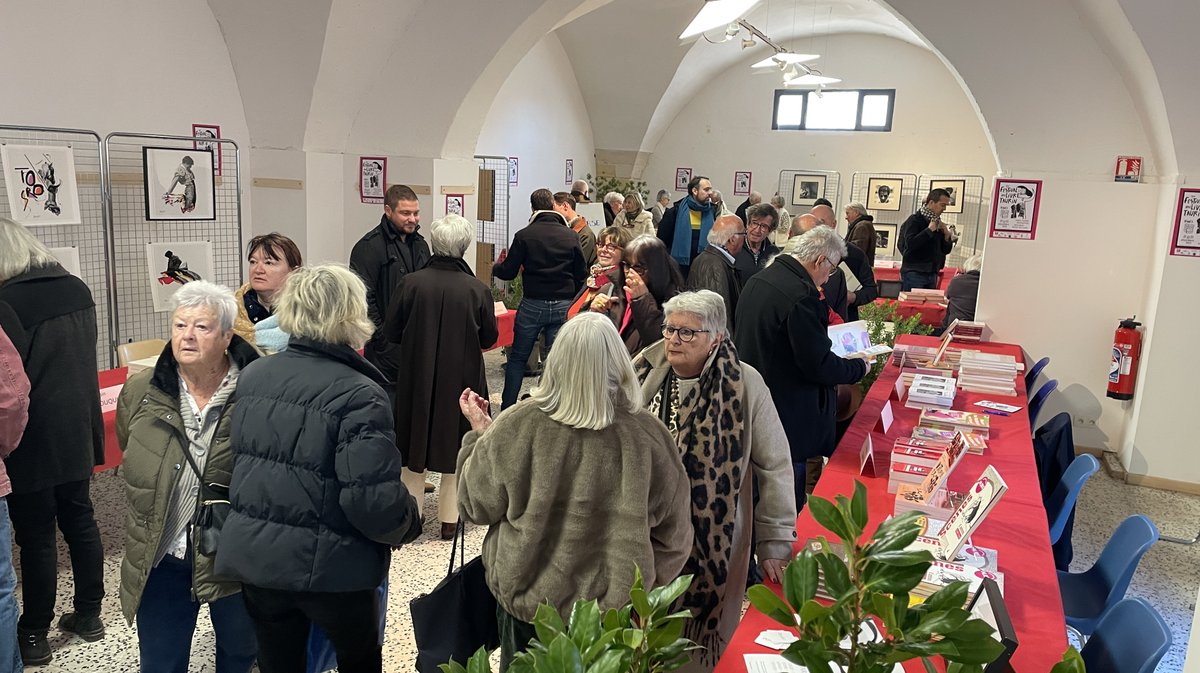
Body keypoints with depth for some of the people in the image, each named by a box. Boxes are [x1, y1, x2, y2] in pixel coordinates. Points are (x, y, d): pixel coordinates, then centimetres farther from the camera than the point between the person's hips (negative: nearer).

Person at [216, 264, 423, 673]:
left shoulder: (251, 377, 1)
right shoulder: (358, 394, -21)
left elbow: (238, 458, 13)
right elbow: (373, 500, -25)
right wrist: (410, 521, -5)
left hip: (255, 557, 5)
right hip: (331, 566, -5)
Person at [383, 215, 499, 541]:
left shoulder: (411, 283, -12)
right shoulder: (477, 289, -13)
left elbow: (391, 332, -4)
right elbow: (489, 338, -2)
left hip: (417, 377, 0)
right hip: (461, 379, 0)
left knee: (414, 451, 15)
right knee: (455, 446, 14)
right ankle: (449, 519, 23)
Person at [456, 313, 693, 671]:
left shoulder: (519, 425, -22)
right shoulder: (648, 434, -18)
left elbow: (476, 504, -6)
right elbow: (673, 534, -5)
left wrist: (480, 432, 7)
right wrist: (643, 583, 13)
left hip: (526, 600, 0)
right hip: (618, 606, 1)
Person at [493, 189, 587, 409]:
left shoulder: (524, 235, -6)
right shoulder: (571, 236, 1)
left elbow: (508, 272, -4)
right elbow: (581, 274, 5)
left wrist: (496, 267, 19)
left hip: (532, 304, -1)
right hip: (563, 306, 2)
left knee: (517, 358, 12)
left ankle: (507, 409, 16)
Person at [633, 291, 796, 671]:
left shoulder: (745, 385, -15)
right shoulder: (646, 373, -5)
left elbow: (775, 467, -7)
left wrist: (775, 543, -5)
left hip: (713, 541, -3)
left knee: (704, 641, 13)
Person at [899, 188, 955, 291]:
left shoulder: (938, 223, 15)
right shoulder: (914, 220, -6)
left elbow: (946, 250, 18)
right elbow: (910, 243, -22)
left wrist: (947, 235, 0)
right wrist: (929, 230, -16)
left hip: (932, 274, 7)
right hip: (914, 274, -7)